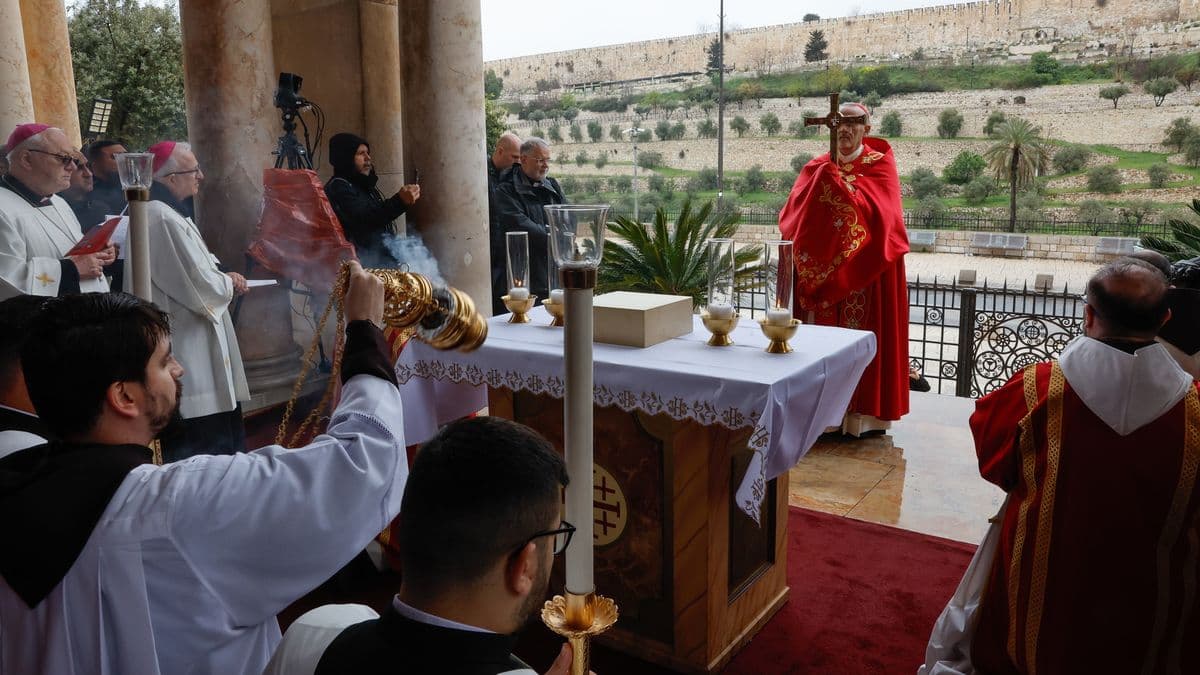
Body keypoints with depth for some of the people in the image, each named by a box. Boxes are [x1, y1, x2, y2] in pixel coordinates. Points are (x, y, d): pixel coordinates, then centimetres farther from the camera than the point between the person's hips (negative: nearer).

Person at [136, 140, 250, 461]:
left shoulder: (151, 211, 11)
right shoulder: (166, 219, -21)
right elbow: (203, 287, -23)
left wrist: (221, 278, 6)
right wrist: (229, 283, -3)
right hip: (189, 353, -11)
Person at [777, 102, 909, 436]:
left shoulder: (880, 165, 1)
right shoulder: (816, 168, 10)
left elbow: (876, 212, -16)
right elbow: (790, 218, -4)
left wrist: (835, 181, -18)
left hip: (866, 274, -3)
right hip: (820, 271, 3)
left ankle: (863, 411, 6)